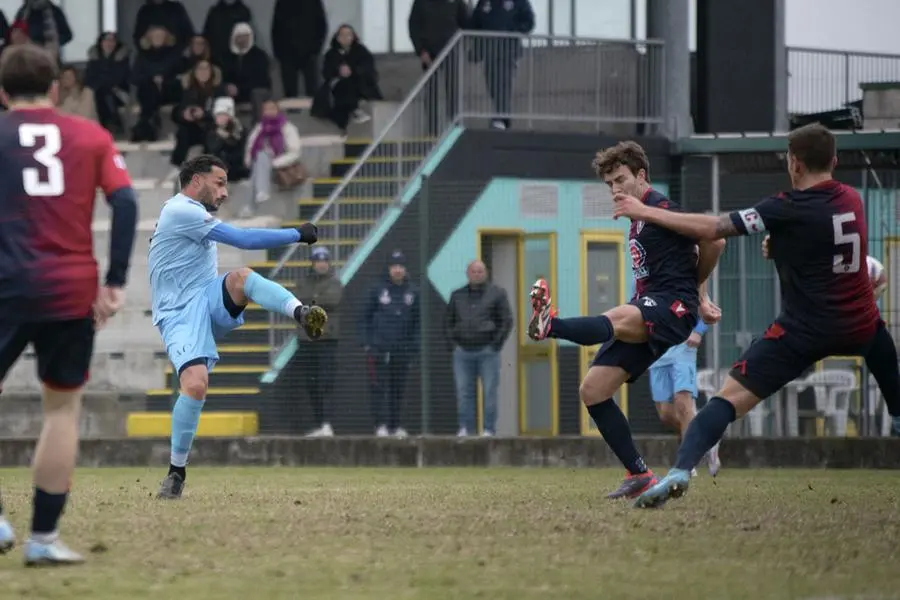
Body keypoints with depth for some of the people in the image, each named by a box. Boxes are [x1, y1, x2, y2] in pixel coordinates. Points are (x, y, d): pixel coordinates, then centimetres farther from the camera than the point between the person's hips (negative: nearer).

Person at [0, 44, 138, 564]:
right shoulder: (91, 136, 9)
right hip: (74, 289, 1)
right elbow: (126, 204, -1)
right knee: (63, 407, 9)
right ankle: (44, 537, 7)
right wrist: (116, 283, 0)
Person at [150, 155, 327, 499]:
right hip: (180, 315, -8)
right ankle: (177, 472, -11)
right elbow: (242, 240, -15)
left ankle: (300, 313, -52)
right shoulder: (180, 211, -10)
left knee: (241, 277, -25)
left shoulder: (189, 214, 23)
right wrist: (297, 234, -8)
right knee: (195, 383, -27)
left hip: (211, 303, 8)